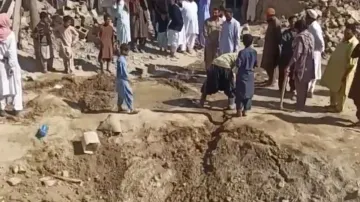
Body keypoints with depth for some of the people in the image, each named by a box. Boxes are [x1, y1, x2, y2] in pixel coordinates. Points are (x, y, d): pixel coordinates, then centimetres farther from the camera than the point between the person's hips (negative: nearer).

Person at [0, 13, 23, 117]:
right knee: (15, 86, 7)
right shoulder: (10, 34, -14)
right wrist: (12, 66, -14)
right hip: (9, 63, -4)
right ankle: (17, 108, 9)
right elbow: (12, 52, -17)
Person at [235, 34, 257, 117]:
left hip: (242, 75, -4)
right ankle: (245, 111, 15)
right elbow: (256, 64, 5)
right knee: (249, 93, 11)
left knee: (240, 93, 5)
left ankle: (239, 111, 4)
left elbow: (238, 64, -16)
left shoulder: (242, 52, -15)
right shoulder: (254, 52, -1)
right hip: (250, 75, 4)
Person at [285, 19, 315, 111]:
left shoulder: (300, 37, -17)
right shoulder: (311, 36, 8)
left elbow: (297, 53, -22)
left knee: (300, 87, 2)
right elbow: (311, 51, 13)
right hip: (309, 65, 8)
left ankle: (300, 106, 8)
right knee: (304, 87, 18)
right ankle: (302, 104, 30)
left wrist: (289, 65, -21)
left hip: (301, 65, -8)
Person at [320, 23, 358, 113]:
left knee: (340, 91, 4)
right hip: (335, 69, 9)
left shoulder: (354, 44, -21)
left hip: (344, 71, -9)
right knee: (333, 88, 18)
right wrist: (330, 61, 18)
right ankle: (333, 104, 33)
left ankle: (338, 108, 17)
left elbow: (352, 62, -23)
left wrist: (345, 74, -22)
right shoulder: (344, 40, 8)